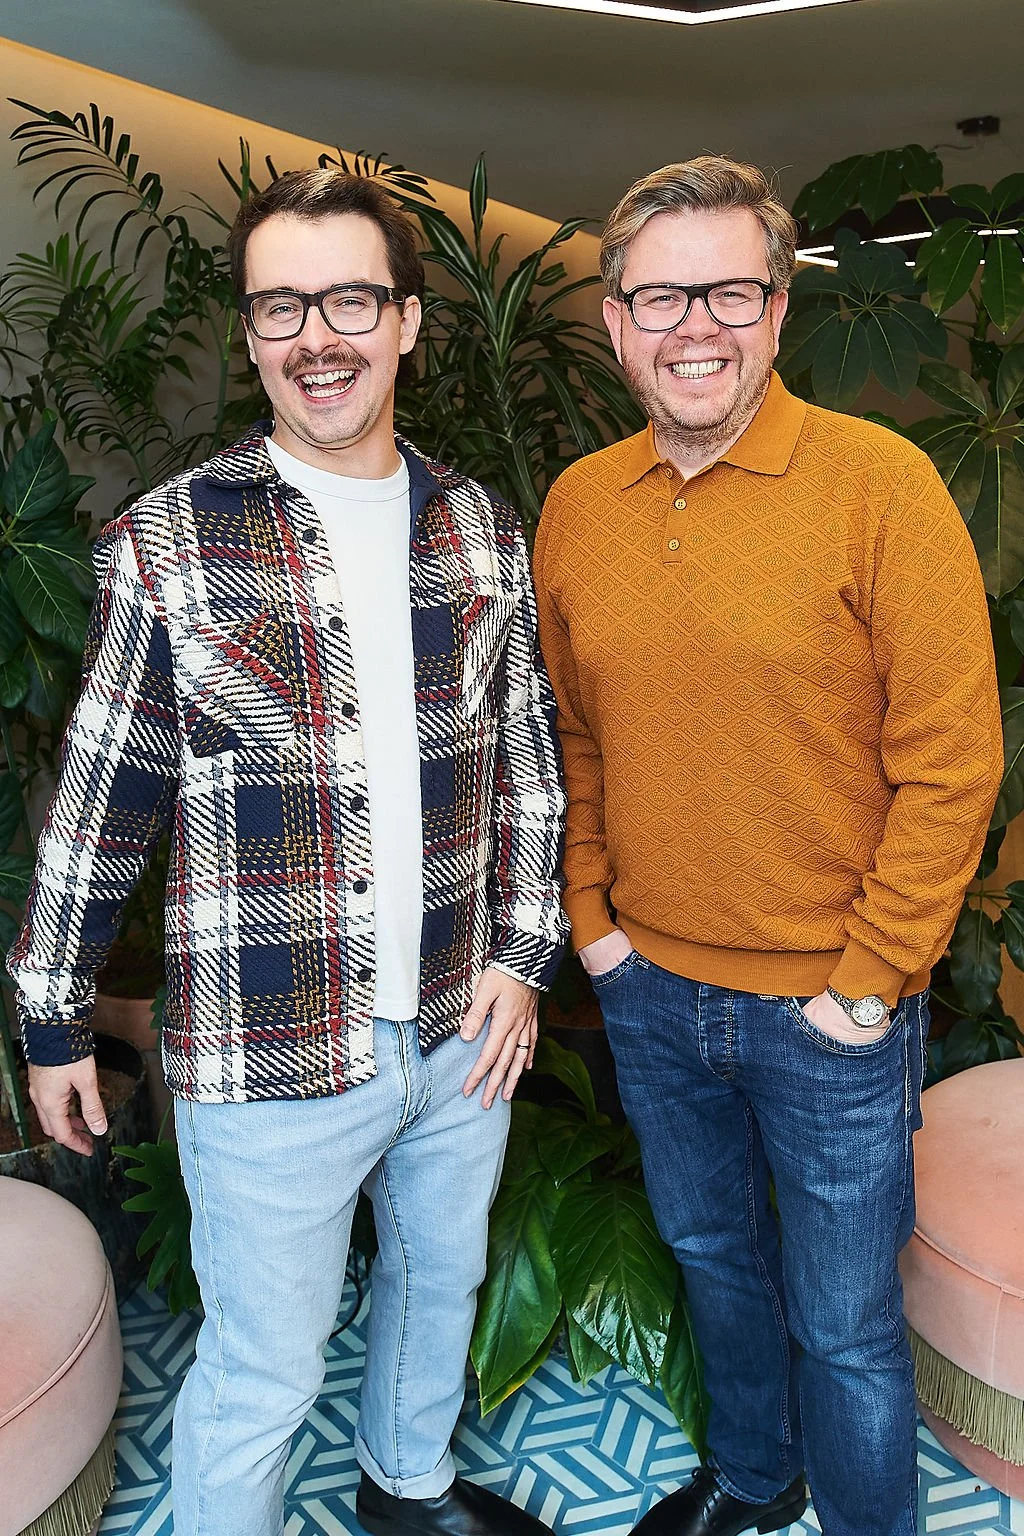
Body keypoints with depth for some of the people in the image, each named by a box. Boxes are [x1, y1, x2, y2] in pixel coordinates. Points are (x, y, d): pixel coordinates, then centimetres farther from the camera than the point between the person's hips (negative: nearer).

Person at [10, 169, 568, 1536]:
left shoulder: (485, 532, 2)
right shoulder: (167, 543, -9)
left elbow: (528, 760, 7)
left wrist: (523, 955, 1)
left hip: (462, 1031, 5)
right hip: (270, 1062, -4)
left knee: (441, 1279, 26)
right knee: (262, 1373, 12)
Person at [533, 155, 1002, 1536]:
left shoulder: (879, 482, -14)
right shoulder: (577, 505, 1)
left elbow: (951, 759, -13)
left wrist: (868, 978, -13)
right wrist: (593, 914, 4)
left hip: (828, 1007, -4)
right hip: (649, 989, 5)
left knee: (845, 1322, 12)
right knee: (711, 1251, 25)